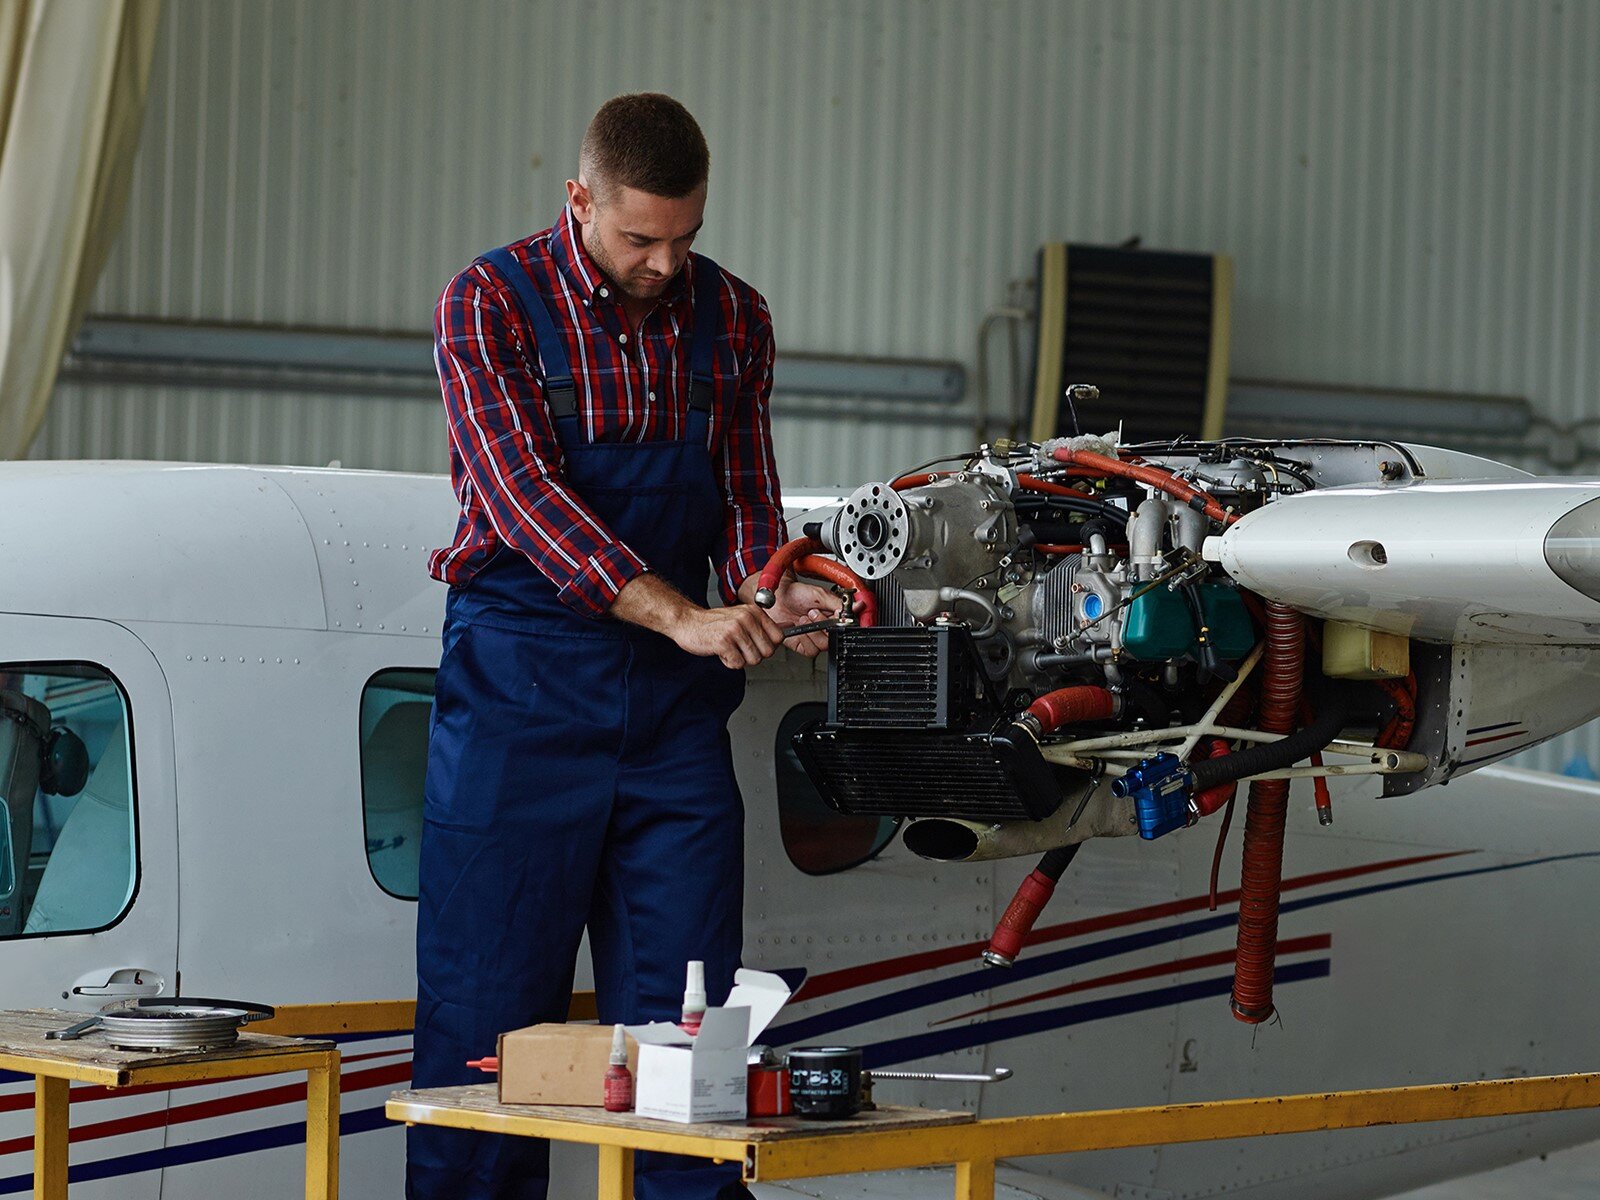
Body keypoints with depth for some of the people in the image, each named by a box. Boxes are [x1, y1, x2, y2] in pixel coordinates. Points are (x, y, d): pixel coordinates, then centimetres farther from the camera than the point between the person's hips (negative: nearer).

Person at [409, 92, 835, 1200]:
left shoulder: (731, 318, 9)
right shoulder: (494, 303, -7)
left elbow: (746, 500, 13)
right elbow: (525, 496, -18)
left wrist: (768, 596, -10)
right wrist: (678, 613, -29)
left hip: (675, 697, 4)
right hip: (522, 686, -4)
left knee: (688, 1015, 3)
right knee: (487, 1013, 0)